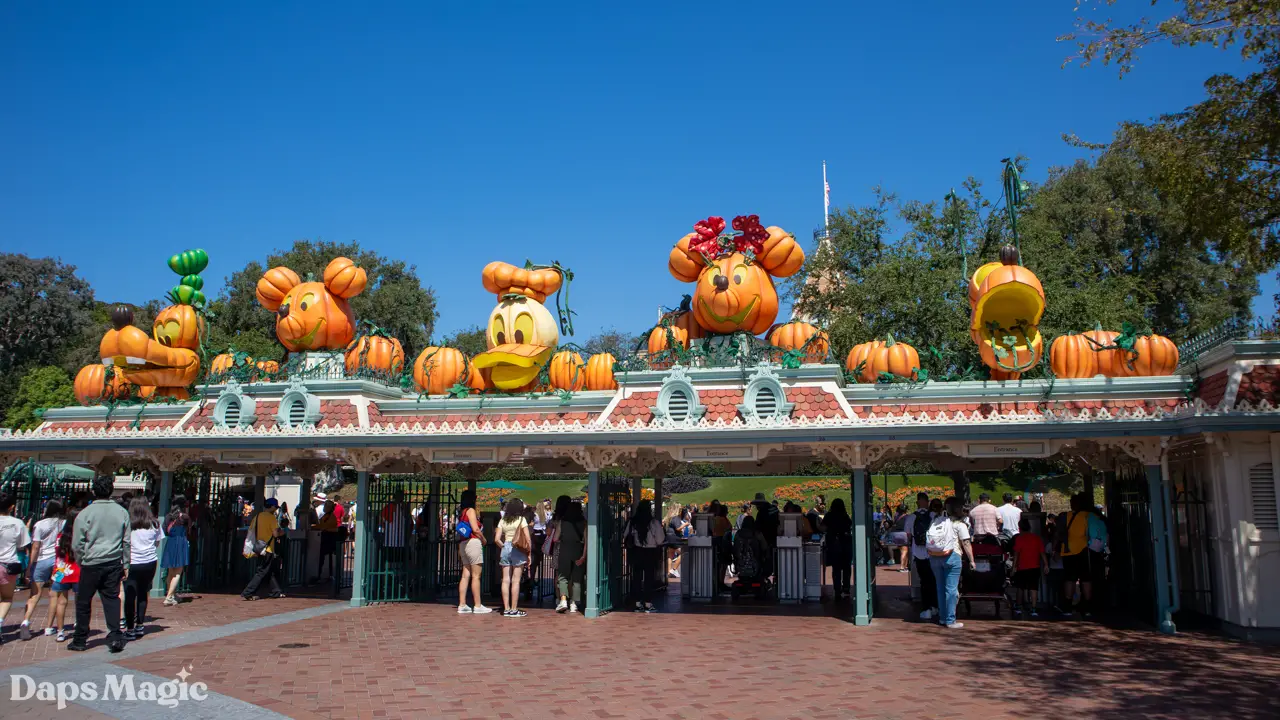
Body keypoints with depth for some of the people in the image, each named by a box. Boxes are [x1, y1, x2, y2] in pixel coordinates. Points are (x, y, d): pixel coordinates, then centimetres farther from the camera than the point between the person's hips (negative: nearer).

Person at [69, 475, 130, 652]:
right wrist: (125, 565, 13)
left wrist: (81, 562, 12)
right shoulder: (121, 512, 2)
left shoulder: (85, 513, -7)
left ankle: (80, 640, 18)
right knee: (112, 599, 5)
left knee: (83, 602, 10)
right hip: (114, 563, 2)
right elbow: (126, 541, 6)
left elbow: (77, 544, -3)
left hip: (91, 563, -2)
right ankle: (115, 637, -3)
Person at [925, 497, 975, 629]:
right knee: (951, 589, -1)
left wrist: (931, 554, 13)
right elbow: (966, 544, -7)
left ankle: (942, 618, 23)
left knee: (940, 588, 15)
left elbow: (928, 540, 8)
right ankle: (950, 621, 0)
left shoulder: (936, 521, 11)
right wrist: (972, 560, -4)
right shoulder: (959, 524, -3)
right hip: (950, 556, -5)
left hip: (934, 557, 5)